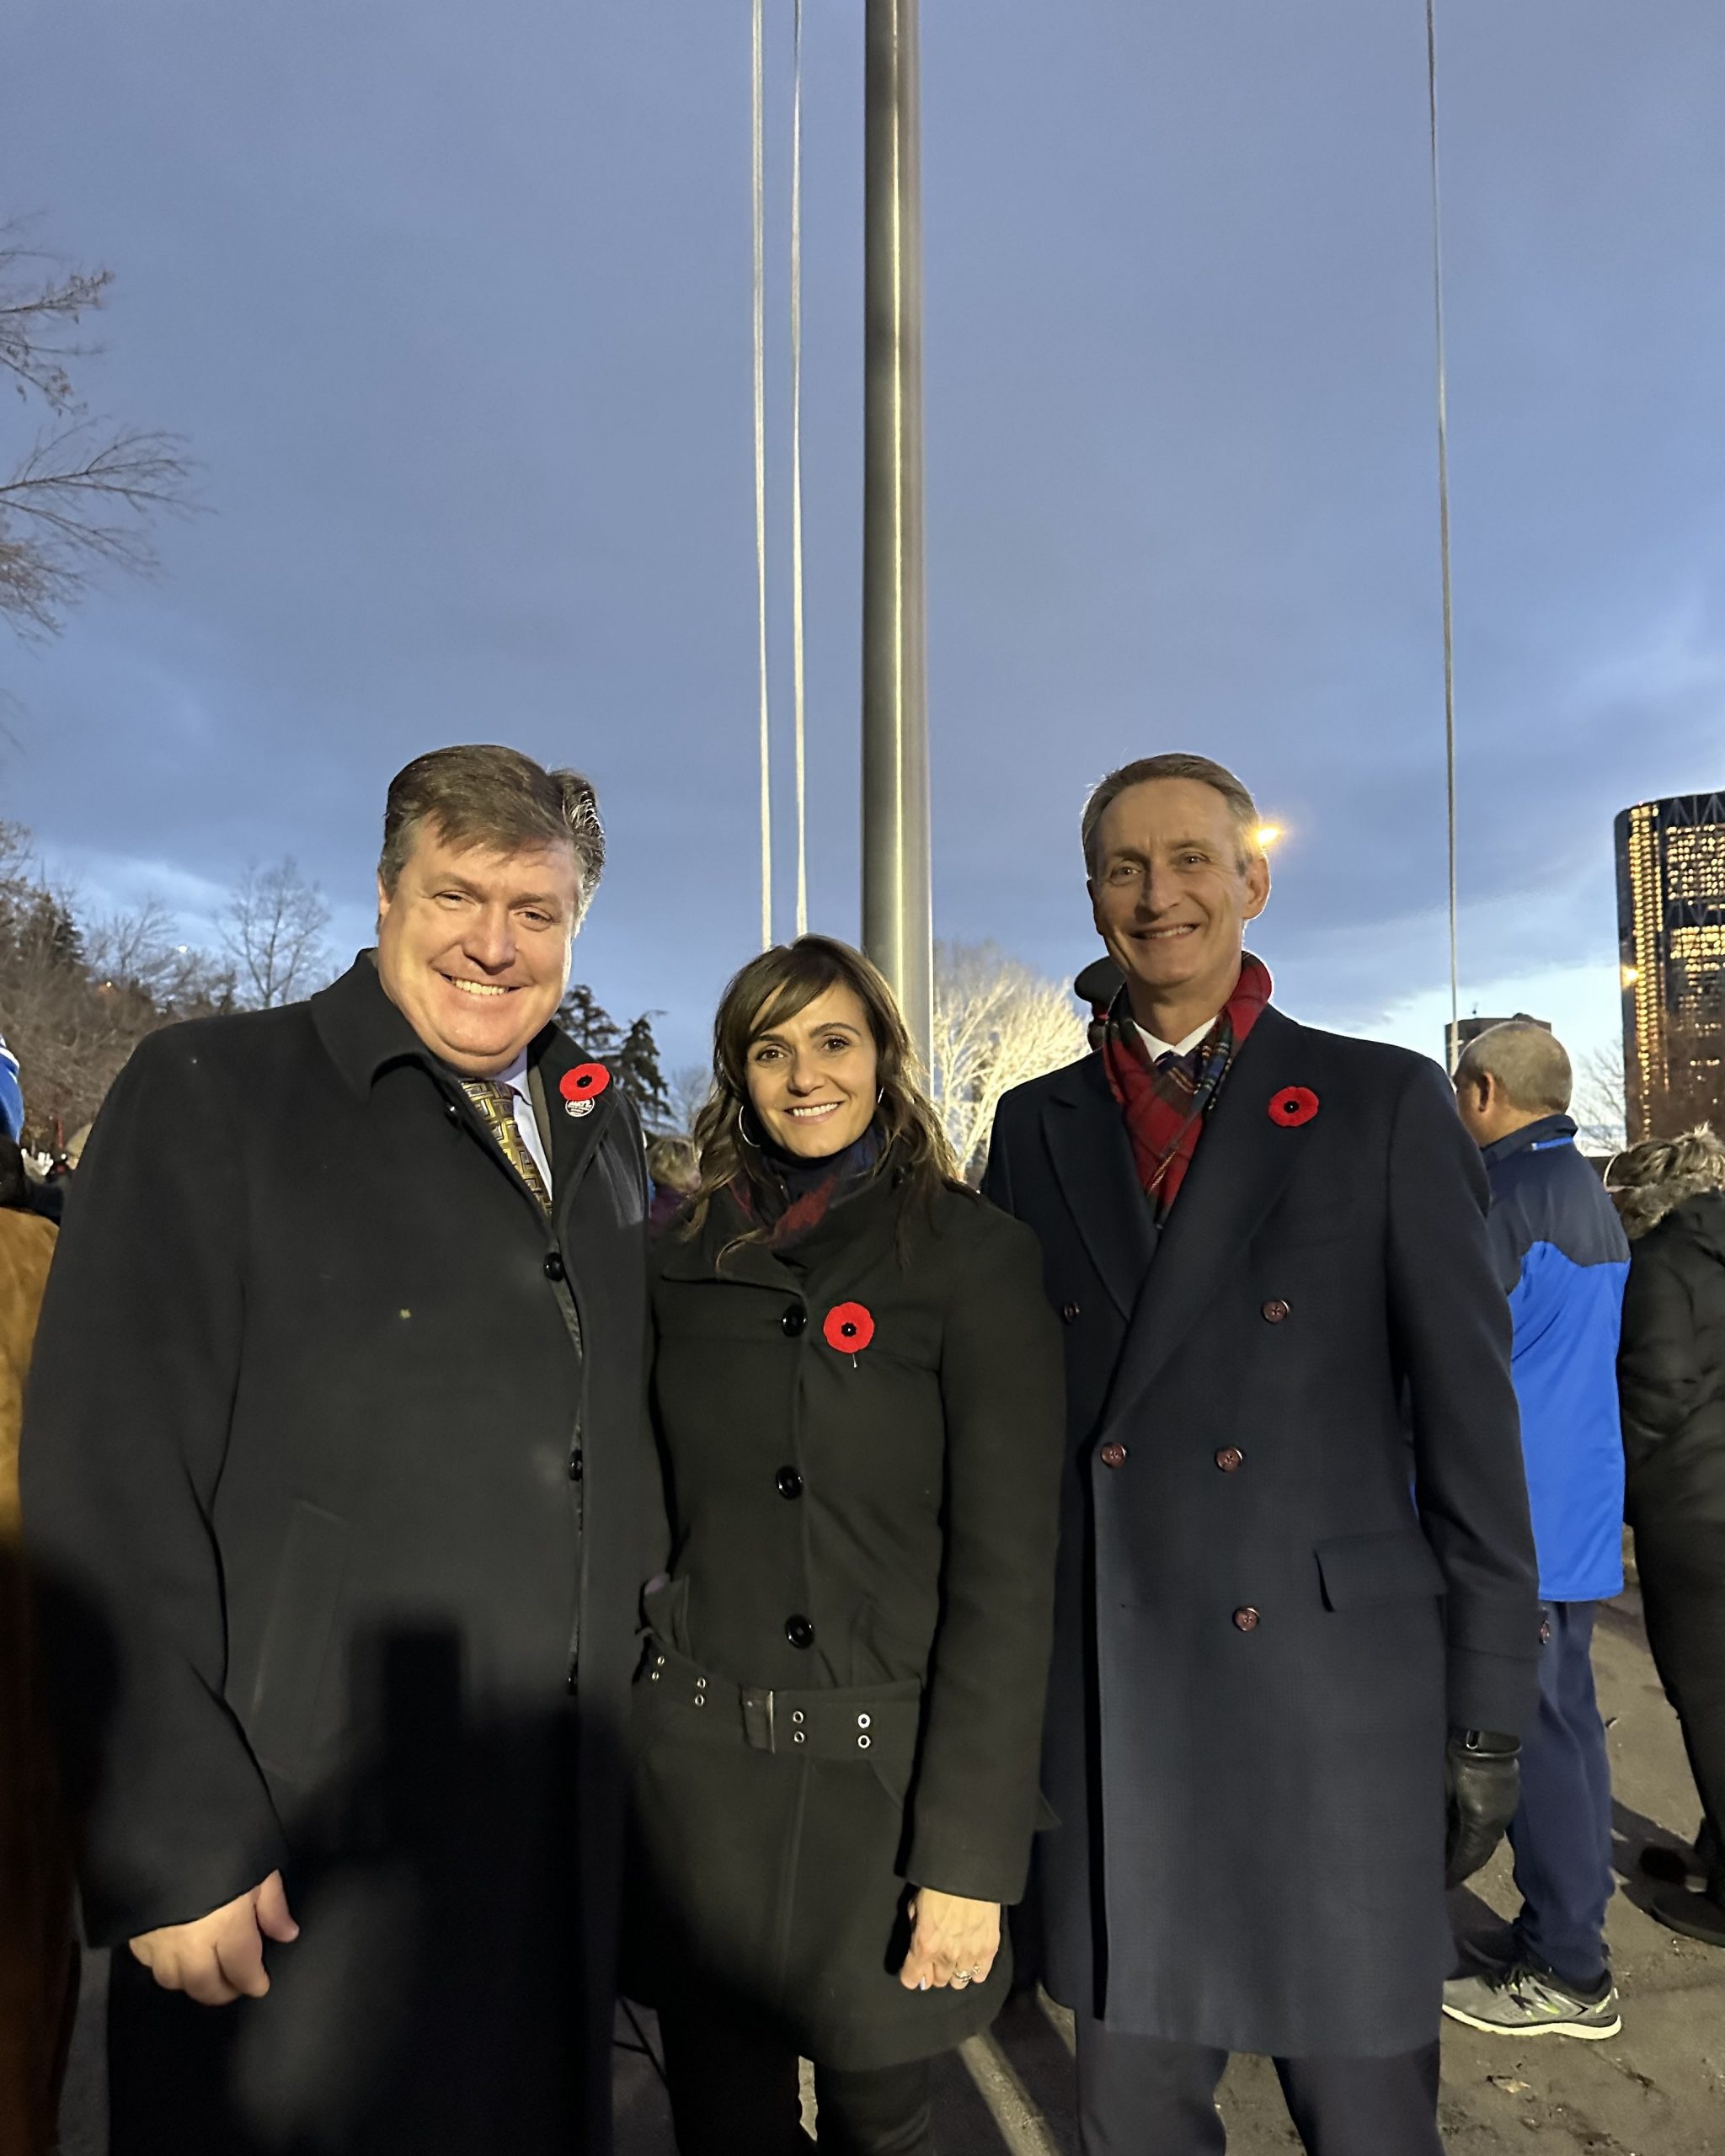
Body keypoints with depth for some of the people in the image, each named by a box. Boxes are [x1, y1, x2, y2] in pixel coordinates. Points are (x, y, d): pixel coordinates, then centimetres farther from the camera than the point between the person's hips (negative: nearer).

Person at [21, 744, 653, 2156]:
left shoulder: (604, 1129, 8)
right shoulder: (209, 1092, -8)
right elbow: (112, 1486, -13)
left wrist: (656, 1674, 11)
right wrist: (173, 1837, -14)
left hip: (565, 1827, 5)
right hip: (297, 1855, -4)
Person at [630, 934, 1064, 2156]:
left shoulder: (972, 1253, -9)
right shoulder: (689, 1257, 4)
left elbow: (1006, 1570, -12)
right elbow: (658, 1513, 9)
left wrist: (970, 1859, -14)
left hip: (883, 1775, -3)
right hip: (698, 1770, 4)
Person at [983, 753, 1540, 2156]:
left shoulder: (1385, 1104, -2)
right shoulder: (1037, 1128, 5)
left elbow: (1469, 1420, -2)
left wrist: (1491, 1714, -2)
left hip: (1336, 1690, -2)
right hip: (1104, 1703, 3)